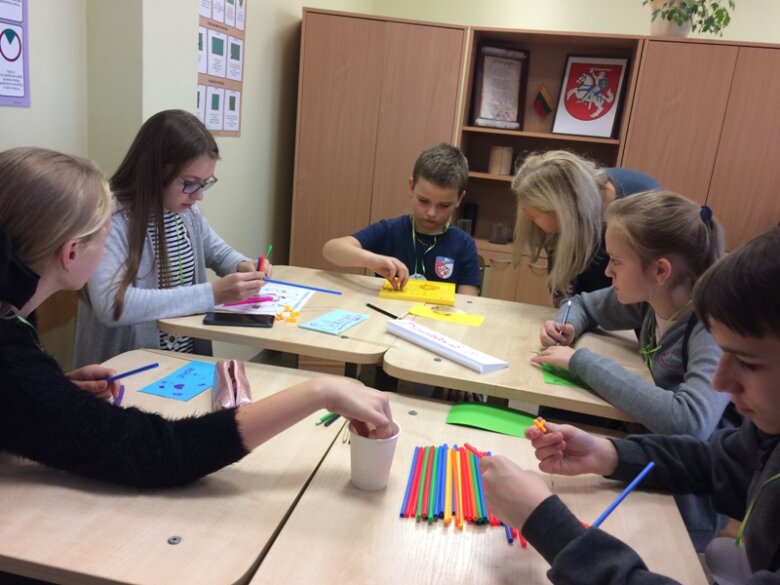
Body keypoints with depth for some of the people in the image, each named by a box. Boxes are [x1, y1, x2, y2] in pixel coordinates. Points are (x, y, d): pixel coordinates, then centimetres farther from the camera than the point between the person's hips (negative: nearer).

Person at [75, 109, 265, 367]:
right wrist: (212, 294, -29)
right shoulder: (109, 218, -17)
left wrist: (241, 265, -2)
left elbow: (218, 251, 21)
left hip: (190, 360, 7)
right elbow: (111, 306, -28)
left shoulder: (186, 210, 5)